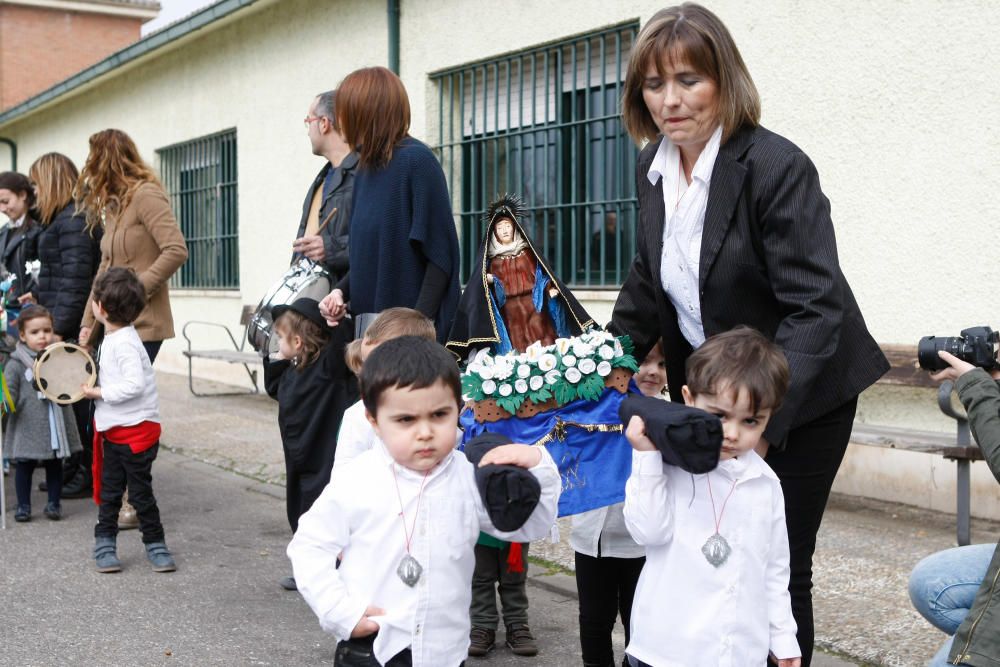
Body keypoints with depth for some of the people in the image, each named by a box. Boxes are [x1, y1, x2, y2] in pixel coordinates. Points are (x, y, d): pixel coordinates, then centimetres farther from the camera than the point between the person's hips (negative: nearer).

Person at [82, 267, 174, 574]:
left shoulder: (124, 343, -21)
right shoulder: (111, 338, 10)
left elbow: (134, 384, -29)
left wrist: (99, 393, -20)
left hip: (136, 430, -9)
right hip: (113, 430, 9)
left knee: (140, 491, 2)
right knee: (109, 490, 14)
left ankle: (155, 545, 16)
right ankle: (104, 545, 24)